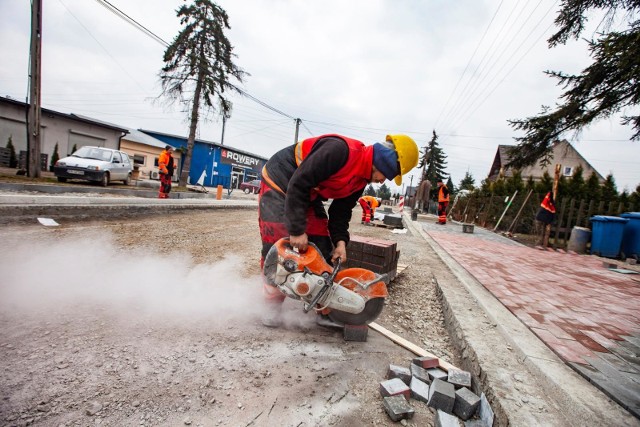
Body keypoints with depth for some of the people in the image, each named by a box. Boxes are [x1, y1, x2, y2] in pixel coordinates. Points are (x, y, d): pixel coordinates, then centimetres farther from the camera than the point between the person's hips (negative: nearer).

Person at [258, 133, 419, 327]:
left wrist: (340, 240, -12)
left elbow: (341, 211, 3)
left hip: (307, 196, 8)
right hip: (279, 182, -8)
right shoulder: (340, 150, -32)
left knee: (323, 248, 3)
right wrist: (297, 230, -30)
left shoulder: (360, 181, -4)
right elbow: (298, 184, -32)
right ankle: (273, 304, 6)